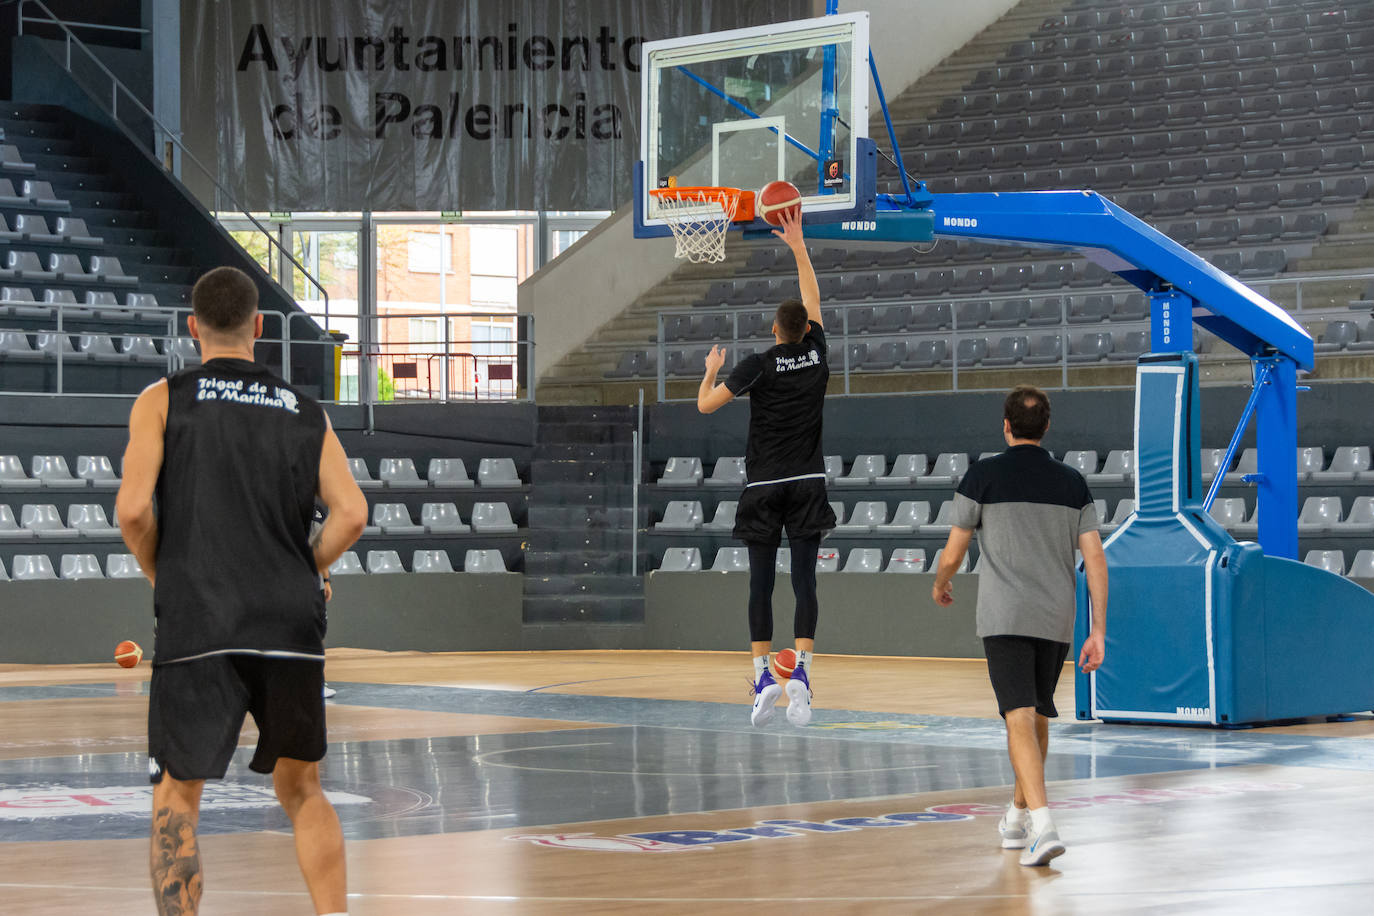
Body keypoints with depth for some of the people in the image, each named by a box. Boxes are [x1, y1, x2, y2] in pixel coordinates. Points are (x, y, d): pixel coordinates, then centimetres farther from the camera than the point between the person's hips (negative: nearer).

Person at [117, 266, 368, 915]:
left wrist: (162, 577, 11)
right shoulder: (306, 412, 12)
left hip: (197, 624, -2)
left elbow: (133, 510, -6)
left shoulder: (162, 400, 5)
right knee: (301, 790, 16)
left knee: (177, 797, 4)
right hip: (292, 627, 2)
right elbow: (350, 515, -1)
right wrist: (299, 575, 14)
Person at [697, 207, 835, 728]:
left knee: (761, 582, 3)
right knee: (804, 580, -3)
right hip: (807, 483, 2)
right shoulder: (816, 354, 3)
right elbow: (812, 299, 18)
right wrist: (798, 247, 24)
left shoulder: (758, 365, -6)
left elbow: (705, 404, -5)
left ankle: (763, 676, -3)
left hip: (764, 487, -2)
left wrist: (712, 369, 14)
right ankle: (801, 672, -17)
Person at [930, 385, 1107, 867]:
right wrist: (1099, 631, 5)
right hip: (1057, 620, 4)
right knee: (1038, 716, 20)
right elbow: (1095, 561, 2)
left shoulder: (984, 475, -3)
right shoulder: (1072, 483, 7)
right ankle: (1019, 817, 35)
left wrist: (940, 585, 24)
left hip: (1005, 619, -4)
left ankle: (1042, 825, -28)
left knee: (1021, 719, -12)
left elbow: (952, 555, 2)